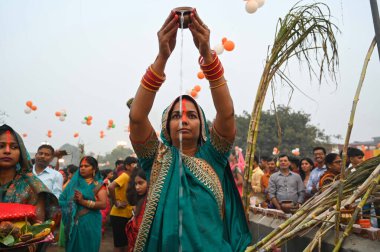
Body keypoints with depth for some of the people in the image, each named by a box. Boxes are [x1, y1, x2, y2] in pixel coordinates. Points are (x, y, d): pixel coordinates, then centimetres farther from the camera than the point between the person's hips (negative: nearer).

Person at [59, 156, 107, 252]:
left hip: (90, 223, -2)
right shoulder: (74, 182, 8)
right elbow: (62, 199, 2)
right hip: (73, 223, 2)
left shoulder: (98, 185, 0)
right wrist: (72, 199, -18)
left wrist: (83, 202, -20)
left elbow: (103, 204, -11)